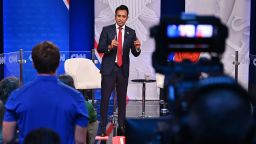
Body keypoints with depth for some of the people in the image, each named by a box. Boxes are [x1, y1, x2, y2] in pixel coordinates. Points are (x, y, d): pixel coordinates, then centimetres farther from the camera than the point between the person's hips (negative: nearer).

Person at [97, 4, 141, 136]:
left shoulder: (131, 33, 5)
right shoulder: (107, 30, 0)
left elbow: (135, 54, 2)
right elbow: (99, 48, -6)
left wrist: (137, 48, -21)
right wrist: (110, 46, -25)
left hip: (123, 69, 2)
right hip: (109, 68, -2)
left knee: (122, 98, 8)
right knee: (105, 98, -4)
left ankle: (121, 125, 16)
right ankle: (103, 127, 0)